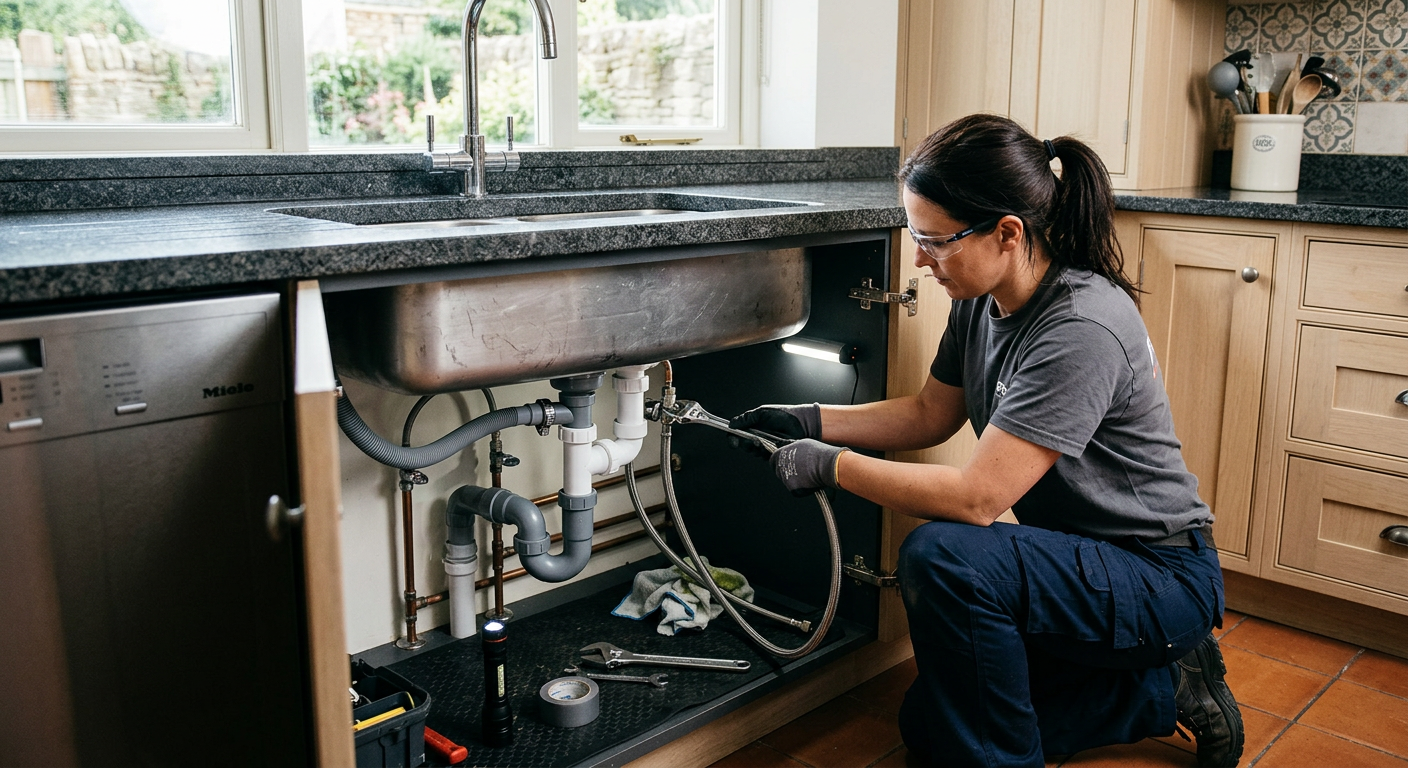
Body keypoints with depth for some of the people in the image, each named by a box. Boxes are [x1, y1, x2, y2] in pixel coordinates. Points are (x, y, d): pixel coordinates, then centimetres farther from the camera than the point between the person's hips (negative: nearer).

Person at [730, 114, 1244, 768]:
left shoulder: (1081, 330, -31)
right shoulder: (984, 299, -3)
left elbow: (976, 497, -32)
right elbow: (930, 414, 11)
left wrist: (831, 465, -23)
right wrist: (809, 421, 1)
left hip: (1160, 577, -9)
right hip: (1077, 562, 9)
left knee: (943, 556, -33)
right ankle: (1164, 688, 20)